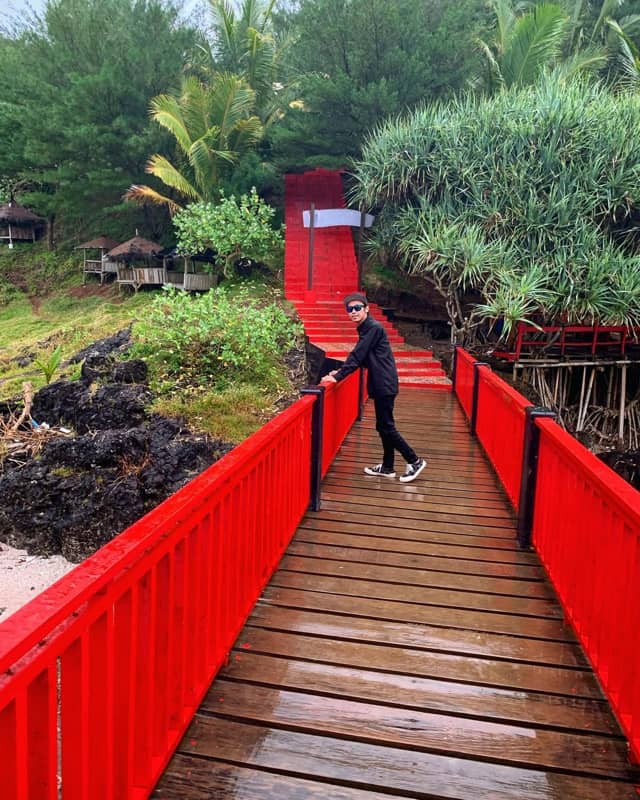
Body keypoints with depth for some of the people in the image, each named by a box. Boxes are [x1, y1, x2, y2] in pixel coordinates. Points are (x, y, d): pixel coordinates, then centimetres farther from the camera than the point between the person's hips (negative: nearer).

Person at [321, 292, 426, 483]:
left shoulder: (373, 328, -16)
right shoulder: (365, 328, 13)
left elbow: (357, 356, -19)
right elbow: (360, 357, 20)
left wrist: (337, 376, -18)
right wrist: (340, 371, 10)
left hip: (384, 384, -10)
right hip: (380, 384, 10)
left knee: (386, 426, -4)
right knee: (383, 426, 13)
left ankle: (415, 461, 6)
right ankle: (387, 467, 22)